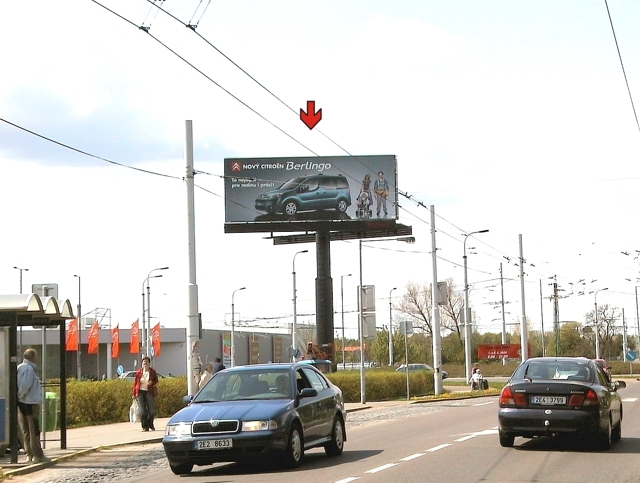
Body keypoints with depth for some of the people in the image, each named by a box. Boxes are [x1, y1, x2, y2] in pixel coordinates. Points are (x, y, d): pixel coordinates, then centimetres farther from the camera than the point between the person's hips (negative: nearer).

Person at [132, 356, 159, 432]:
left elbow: (156, 381, 11)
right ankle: (145, 427, 6)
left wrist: (152, 382, -12)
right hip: (141, 392, 0)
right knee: (142, 411, -3)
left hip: (149, 392, 0)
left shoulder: (152, 372, 2)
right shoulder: (139, 372, 1)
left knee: (152, 411, 1)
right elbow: (135, 382, 5)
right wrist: (134, 393, 3)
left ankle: (151, 424, 25)